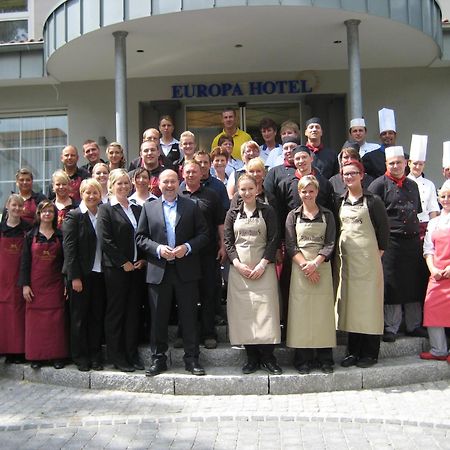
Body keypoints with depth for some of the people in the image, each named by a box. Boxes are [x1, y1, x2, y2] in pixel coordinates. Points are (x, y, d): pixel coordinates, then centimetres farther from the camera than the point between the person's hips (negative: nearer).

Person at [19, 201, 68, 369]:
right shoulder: (31, 236, 3)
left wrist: (66, 283, -1)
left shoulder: (60, 236, 5)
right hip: (35, 284, 0)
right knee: (35, 320, 1)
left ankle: (57, 355, 8)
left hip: (55, 284, 0)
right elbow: (25, 261, 2)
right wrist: (25, 285, -5)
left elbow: (65, 260, 6)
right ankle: (36, 356, 10)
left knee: (56, 319, 0)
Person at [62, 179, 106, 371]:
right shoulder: (74, 216, -4)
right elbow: (69, 247, -9)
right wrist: (74, 277, -14)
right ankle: (80, 356, 16)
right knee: (79, 317, 5)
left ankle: (95, 355, 20)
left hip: (99, 274, 4)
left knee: (97, 316, 9)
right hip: (80, 275, -4)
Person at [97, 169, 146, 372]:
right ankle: (116, 356, 12)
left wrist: (142, 260, 0)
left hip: (137, 267, 5)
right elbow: (105, 240, -12)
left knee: (133, 311, 9)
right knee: (115, 312, 3)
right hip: (115, 268, -5)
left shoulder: (137, 209, 14)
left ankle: (132, 354, 18)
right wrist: (124, 263, -13)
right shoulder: (105, 209, -3)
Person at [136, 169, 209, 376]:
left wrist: (187, 247, -12)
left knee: (189, 316, 4)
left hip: (186, 270, -1)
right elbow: (140, 237, 5)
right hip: (158, 271, 1)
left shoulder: (191, 206, 6)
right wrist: (158, 249, -11)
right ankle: (158, 359, 18)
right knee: (158, 317, 7)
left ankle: (192, 359, 14)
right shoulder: (149, 207, 8)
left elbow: (204, 235, 4)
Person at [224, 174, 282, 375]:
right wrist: (238, 264, -8)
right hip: (239, 268, 2)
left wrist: (262, 264, -11)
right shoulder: (233, 213, 10)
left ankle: (267, 357, 3)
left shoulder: (267, 211, 4)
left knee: (265, 310, -6)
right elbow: (228, 241, 6)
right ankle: (252, 357, 10)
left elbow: (273, 240, -1)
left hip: (263, 267, -2)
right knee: (243, 311, 1)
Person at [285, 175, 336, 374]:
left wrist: (314, 263, -14)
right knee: (301, 312, -1)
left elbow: (330, 244, 0)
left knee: (323, 312, 0)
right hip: (299, 267, 0)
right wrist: (304, 265, -12)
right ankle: (303, 359, 7)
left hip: (322, 267, 0)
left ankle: (325, 358, 9)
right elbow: (290, 245, 1)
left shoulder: (327, 215, 8)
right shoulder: (293, 216, 7)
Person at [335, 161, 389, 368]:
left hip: (367, 257, -4)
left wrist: (380, 250, -3)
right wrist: (338, 253, 7)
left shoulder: (372, 201, -2)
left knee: (368, 301, -1)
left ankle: (370, 353, 8)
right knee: (349, 303, 7)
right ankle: (353, 351, 17)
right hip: (345, 257, 4)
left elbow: (384, 227, -1)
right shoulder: (339, 201, 11)